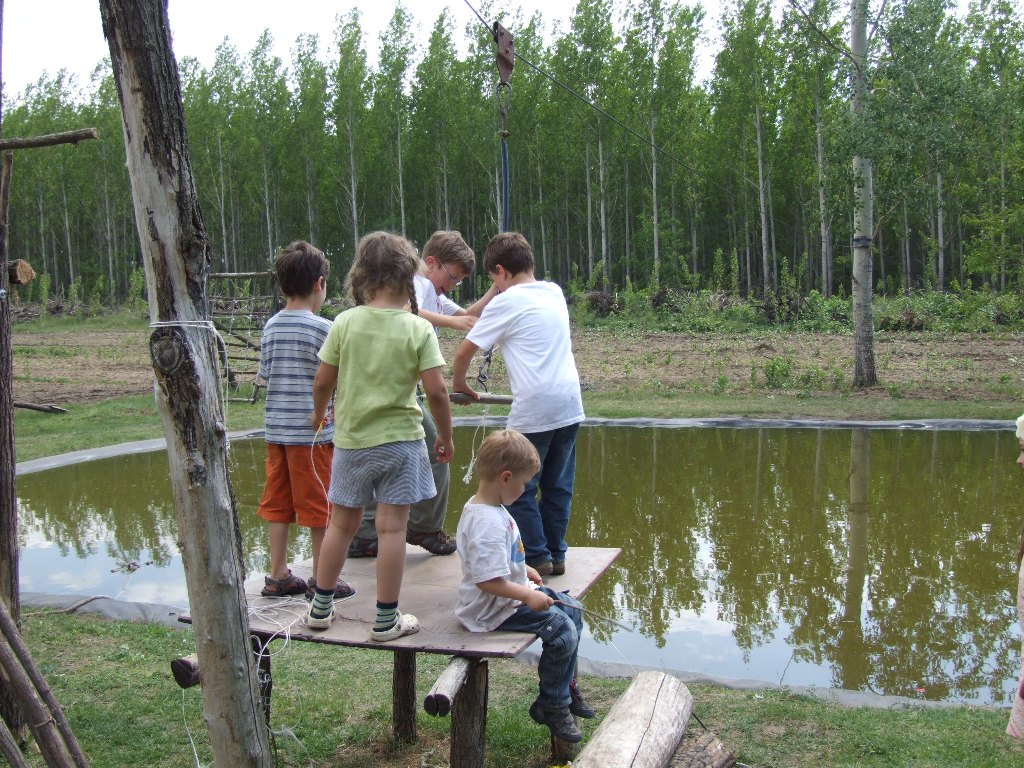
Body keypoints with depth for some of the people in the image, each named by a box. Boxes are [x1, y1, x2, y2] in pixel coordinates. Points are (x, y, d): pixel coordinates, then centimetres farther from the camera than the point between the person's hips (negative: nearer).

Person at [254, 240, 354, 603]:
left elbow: (264, 376, 11)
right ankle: (322, 580, 12)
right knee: (319, 506, 4)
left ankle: (278, 575, 20)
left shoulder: (271, 326, 7)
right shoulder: (323, 328, -12)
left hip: (275, 427, 6)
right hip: (312, 430, -6)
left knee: (278, 503, 12)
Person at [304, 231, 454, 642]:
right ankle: (386, 620, 9)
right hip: (400, 439, -2)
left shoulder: (345, 322, -4)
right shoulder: (419, 328, -9)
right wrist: (446, 437, 2)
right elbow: (436, 390, -12)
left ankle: (320, 607, 27)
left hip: (351, 440, 3)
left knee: (341, 524, 16)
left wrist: (318, 412, 20)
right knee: (391, 528, 2)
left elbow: (323, 381, -1)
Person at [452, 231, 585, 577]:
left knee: (519, 488, 6)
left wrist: (459, 383, 14)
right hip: (570, 405, 7)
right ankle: (556, 554, 21)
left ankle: (537, 557, 8)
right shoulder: (555, 292, 13)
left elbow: (464, 352, -2)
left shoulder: (506, 303, -4)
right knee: (558, 485, 15)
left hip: (533, 410, -7)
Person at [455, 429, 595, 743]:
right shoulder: (487, 523, -30)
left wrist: (524, 570, 17)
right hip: (494, 610, -11)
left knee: (572, 610, 15)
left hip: (514, 592, 11)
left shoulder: (487, 506, 5)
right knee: (561, 630, -16)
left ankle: (567, 686, 30)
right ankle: (553, 706, 4)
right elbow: (488, 581, -32)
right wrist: (528, 595, -24)